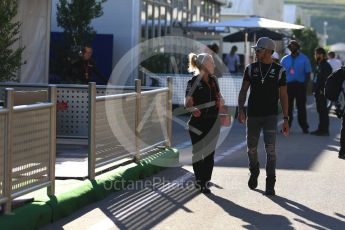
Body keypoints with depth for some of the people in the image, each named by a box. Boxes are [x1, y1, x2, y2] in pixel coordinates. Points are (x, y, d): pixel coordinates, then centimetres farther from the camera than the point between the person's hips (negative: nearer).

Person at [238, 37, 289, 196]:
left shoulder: (279, 71, -2)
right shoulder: (251, 68, 4)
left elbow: (283, 96, 0)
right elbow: (243, 91, 5)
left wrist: (286, 119, -3)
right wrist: (240, 110, -9)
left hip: (271, 116, -2)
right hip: (253, 115, 3)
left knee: (270, 149, -11)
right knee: (251, 148, 11)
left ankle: (270, 185, -6)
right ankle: (254, 172, 39)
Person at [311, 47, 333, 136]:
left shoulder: (326, 66, -14)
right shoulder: (319, 65, 16)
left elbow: (326, 80, -20)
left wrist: (322, 90, -22)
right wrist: (315, 90, 17)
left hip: (321, 92, -10)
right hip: (318, 92, 10)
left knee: (323, 111, -6)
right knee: (320, 111, 14)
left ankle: (324, 130, -2)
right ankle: (321, 129, 21)